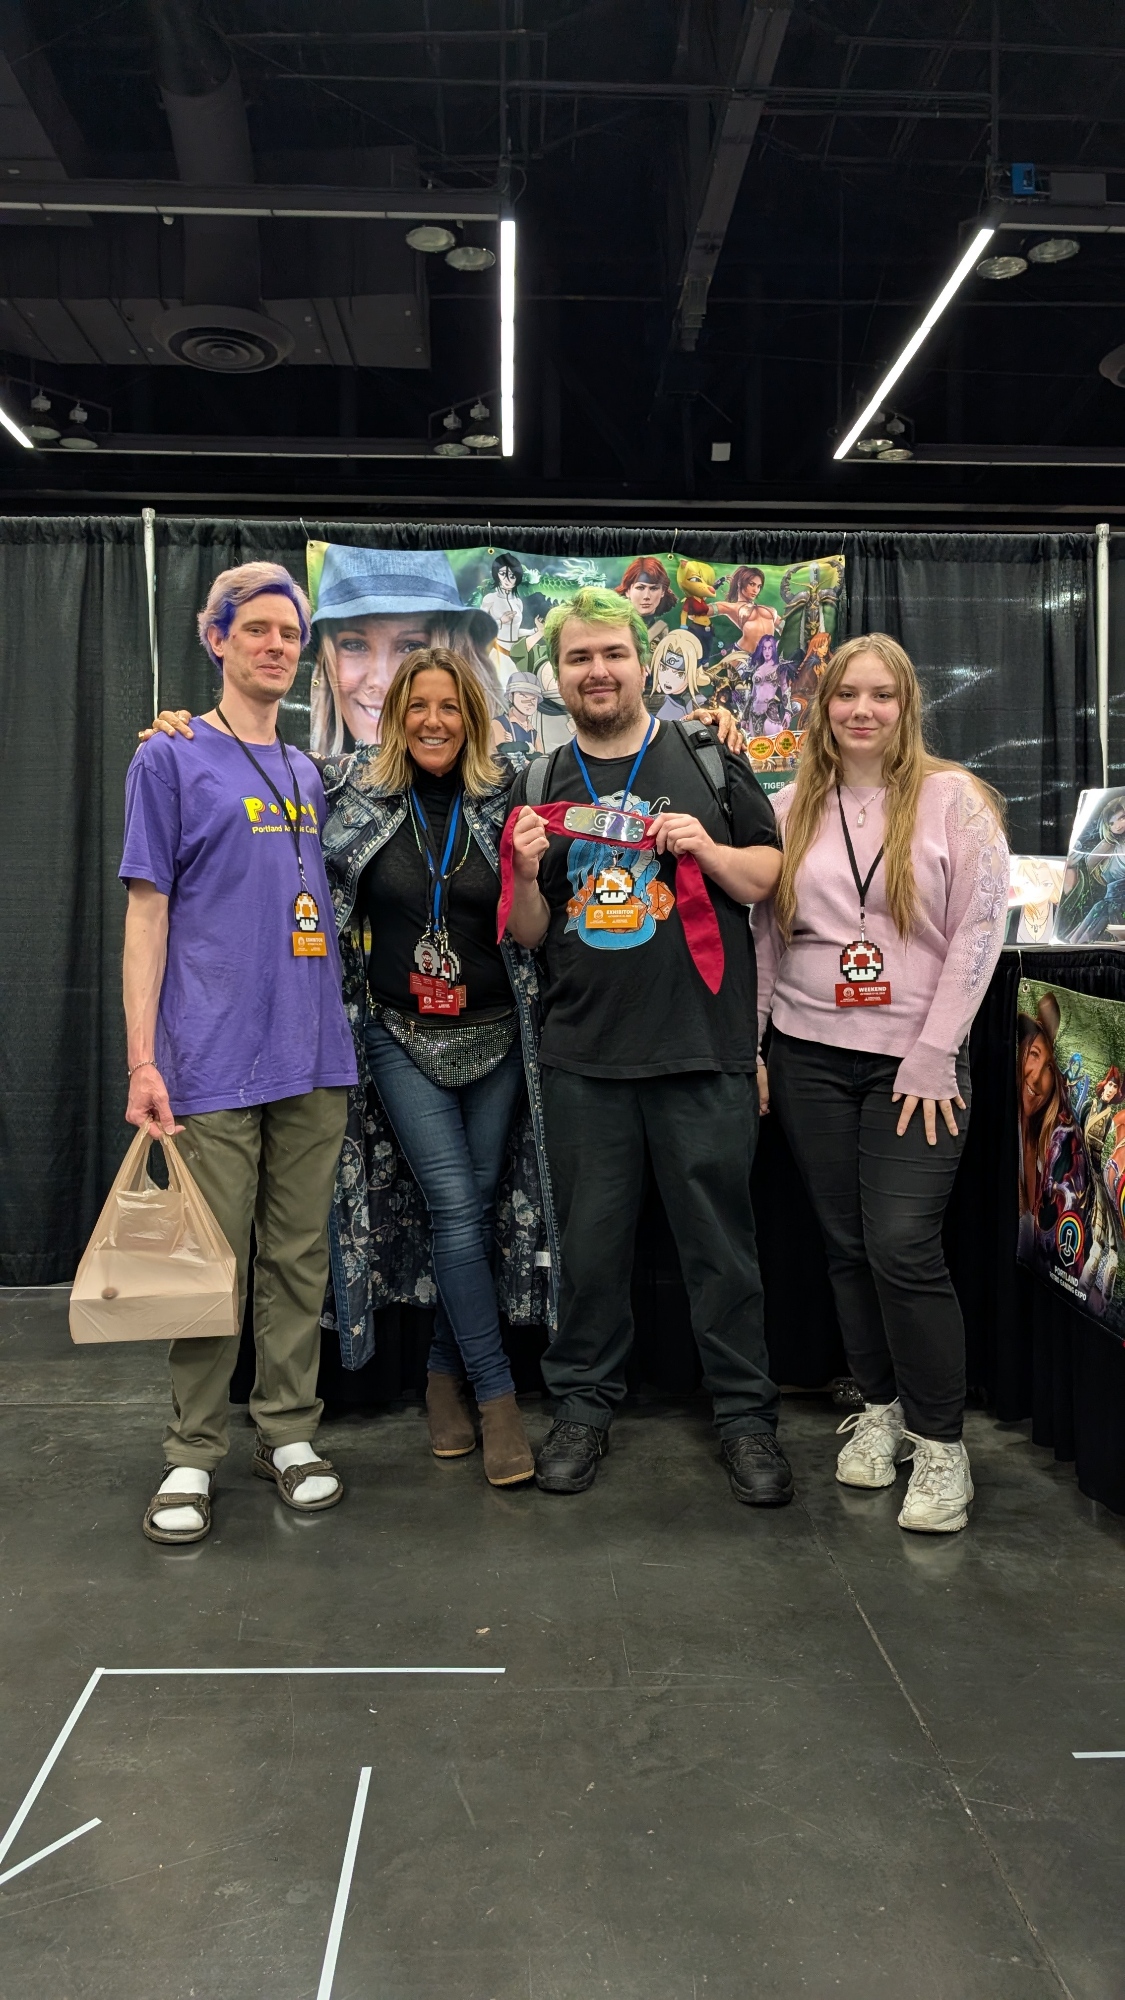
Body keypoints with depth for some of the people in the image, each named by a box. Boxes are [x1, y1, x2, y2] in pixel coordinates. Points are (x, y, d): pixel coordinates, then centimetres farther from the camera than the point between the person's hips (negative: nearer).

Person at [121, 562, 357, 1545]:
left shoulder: (309, 774, 16)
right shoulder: (172, 760, 2)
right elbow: (148, 912, -3)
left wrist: (339, 1028, 13)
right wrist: (142, 1059, -9)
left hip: (313, 1057, 5)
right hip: (214, 1060, -5)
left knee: (299, 1255, 9)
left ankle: (288, 1432, 22)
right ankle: (194, 1454, 15)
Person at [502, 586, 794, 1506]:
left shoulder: (708, 762, 5)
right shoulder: (539, 785, 11)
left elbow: (770, 879, 6)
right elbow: (528, 935, 11)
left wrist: (708, 849, -12)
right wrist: (528, 873, -9)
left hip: (704, 1050, -2)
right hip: (583, 1057, 2)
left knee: (721, 1240, 4)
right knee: (590, 1239, 10)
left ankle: (746, 1414, 18)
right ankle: (584, 1405, 25)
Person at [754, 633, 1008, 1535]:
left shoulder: (953, 797, -2)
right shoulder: (792, 808, 8)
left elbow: (978, 932, -6)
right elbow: (763, 934, 10)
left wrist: (934, 1056, -11)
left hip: (916, 1060, -3)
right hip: (810, 1056, 3)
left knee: (904, 1247, -10)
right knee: (848, 1246, 9)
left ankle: (941, 1443, 5)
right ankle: (880, 1409, 26)